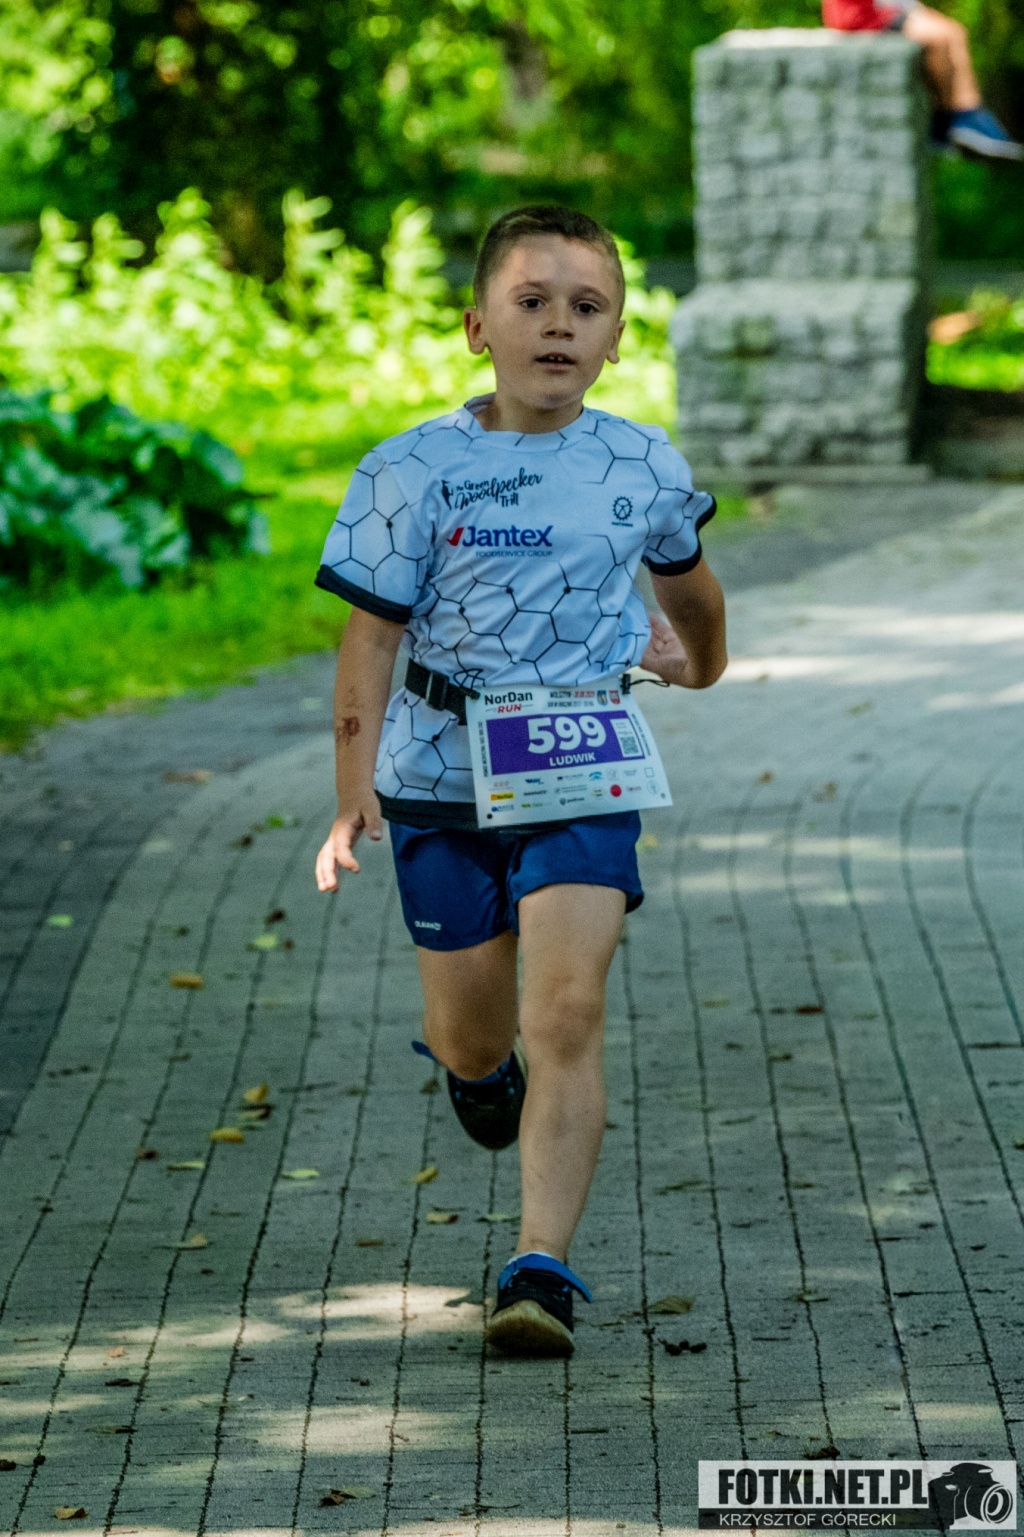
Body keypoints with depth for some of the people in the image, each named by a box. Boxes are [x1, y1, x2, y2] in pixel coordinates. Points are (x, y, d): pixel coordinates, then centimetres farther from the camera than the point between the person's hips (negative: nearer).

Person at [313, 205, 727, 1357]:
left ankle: (542, 1269, -15)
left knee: (567, 1014, -15)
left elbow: (684, 571, 23)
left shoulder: (645, 469, 0)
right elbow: (371, 636, -7)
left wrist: (702, 659, 41)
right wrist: (355, 794, -16)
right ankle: (472, 1065, 50)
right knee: (472, 1034, 12)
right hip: (443, 778, 0)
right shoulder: (417, 472, -9)